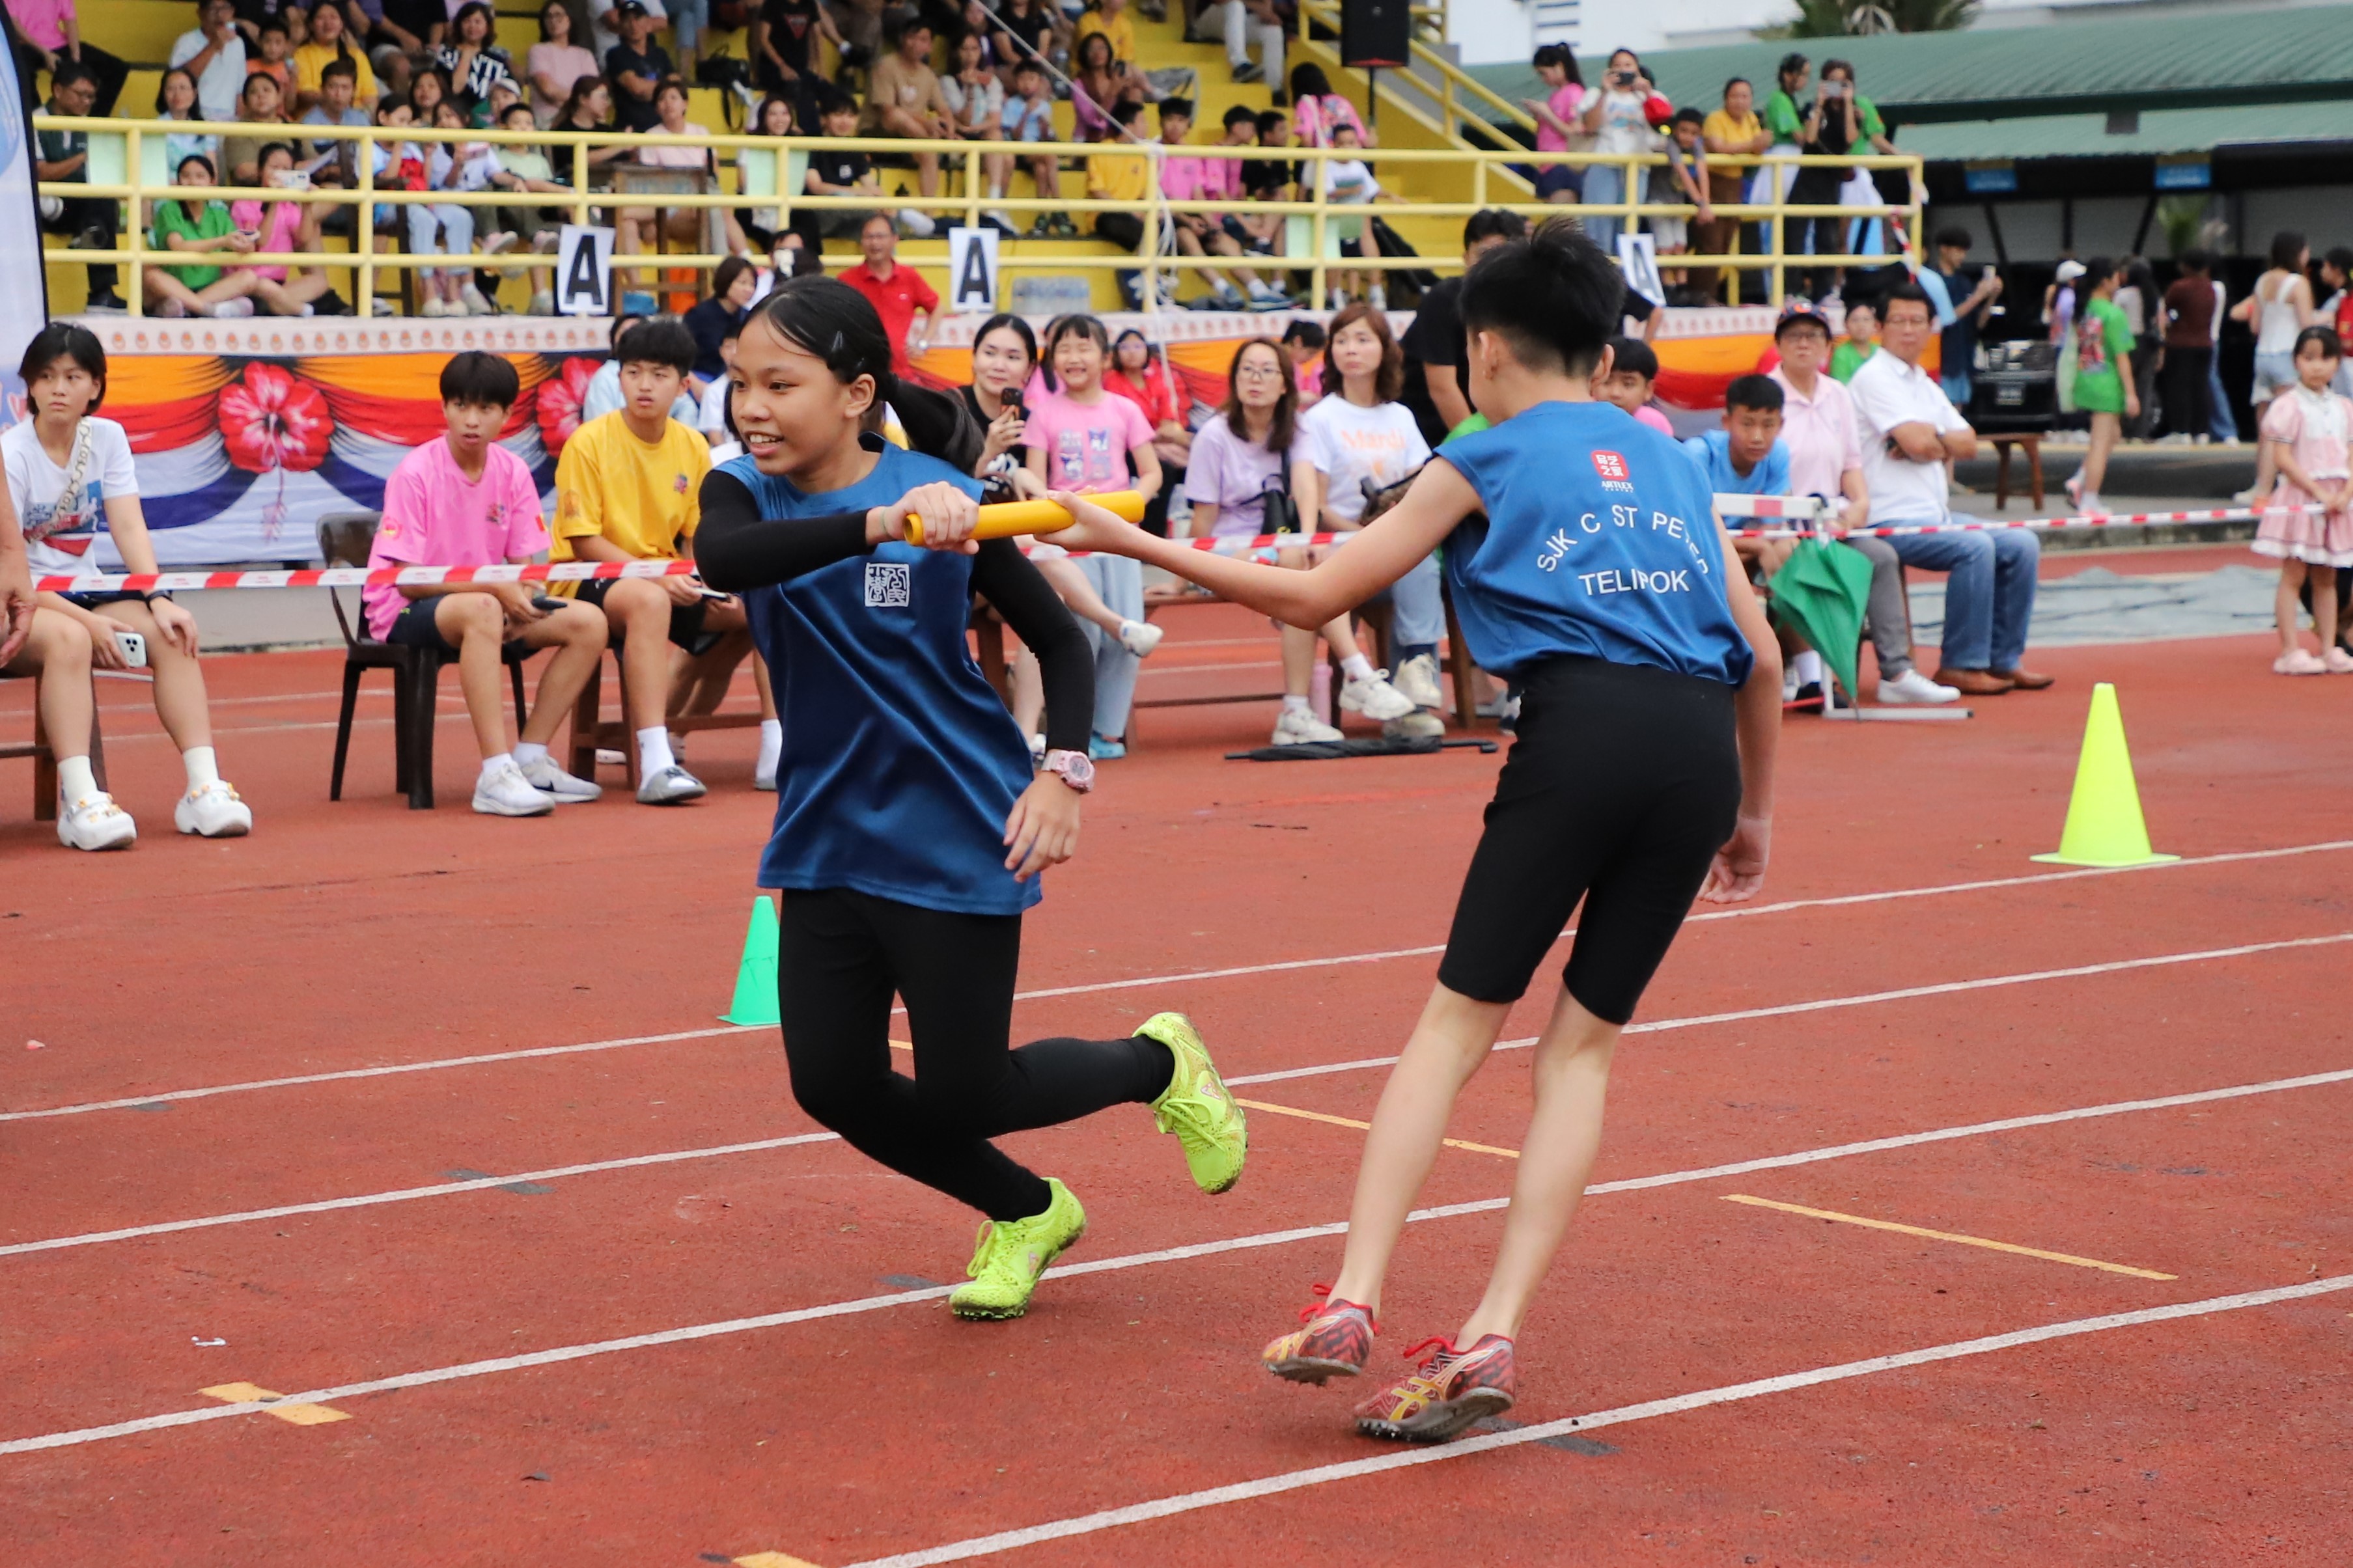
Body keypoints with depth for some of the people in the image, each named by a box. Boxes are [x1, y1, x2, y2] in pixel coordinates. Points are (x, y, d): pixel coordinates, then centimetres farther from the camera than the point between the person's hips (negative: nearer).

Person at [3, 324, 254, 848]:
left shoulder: (107, 438, 3)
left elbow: (130, 530, -6)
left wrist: (158, 600, -23)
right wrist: (88, 621, -27)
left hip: (80, 592, 5)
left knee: (171, 635, -21)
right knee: (68, 638, -37)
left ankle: (204, 787, -27)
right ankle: (80, 801, -44)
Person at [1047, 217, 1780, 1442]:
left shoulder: (1487, 459, 14)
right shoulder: (1666, 457, 25)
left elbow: (1313, 597, 13)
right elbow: (1761, 659, 22)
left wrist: (1137, 544, 21)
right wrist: (1753, 814, 33)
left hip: (1582, 724, -4)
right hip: (1705, 743, 4)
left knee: (1457, 1020, 5)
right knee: (1583, 1039, 9)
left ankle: (1352, 1303, -6)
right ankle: (1493, 1335, 0)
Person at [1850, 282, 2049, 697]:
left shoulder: (1925, 385, 20)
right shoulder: (1874, 378, -8)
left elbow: (1969, 444, 9)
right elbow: (1919, 444, -19)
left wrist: (1931, 439, -10)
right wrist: (1944, 440, 2)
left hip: (1935, 516, 9)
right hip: (1892, 519, -9)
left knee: (2022, 544, 0)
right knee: (1975, 547, -28)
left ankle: (2002, 659, 5)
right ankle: (1960, 667, -20)